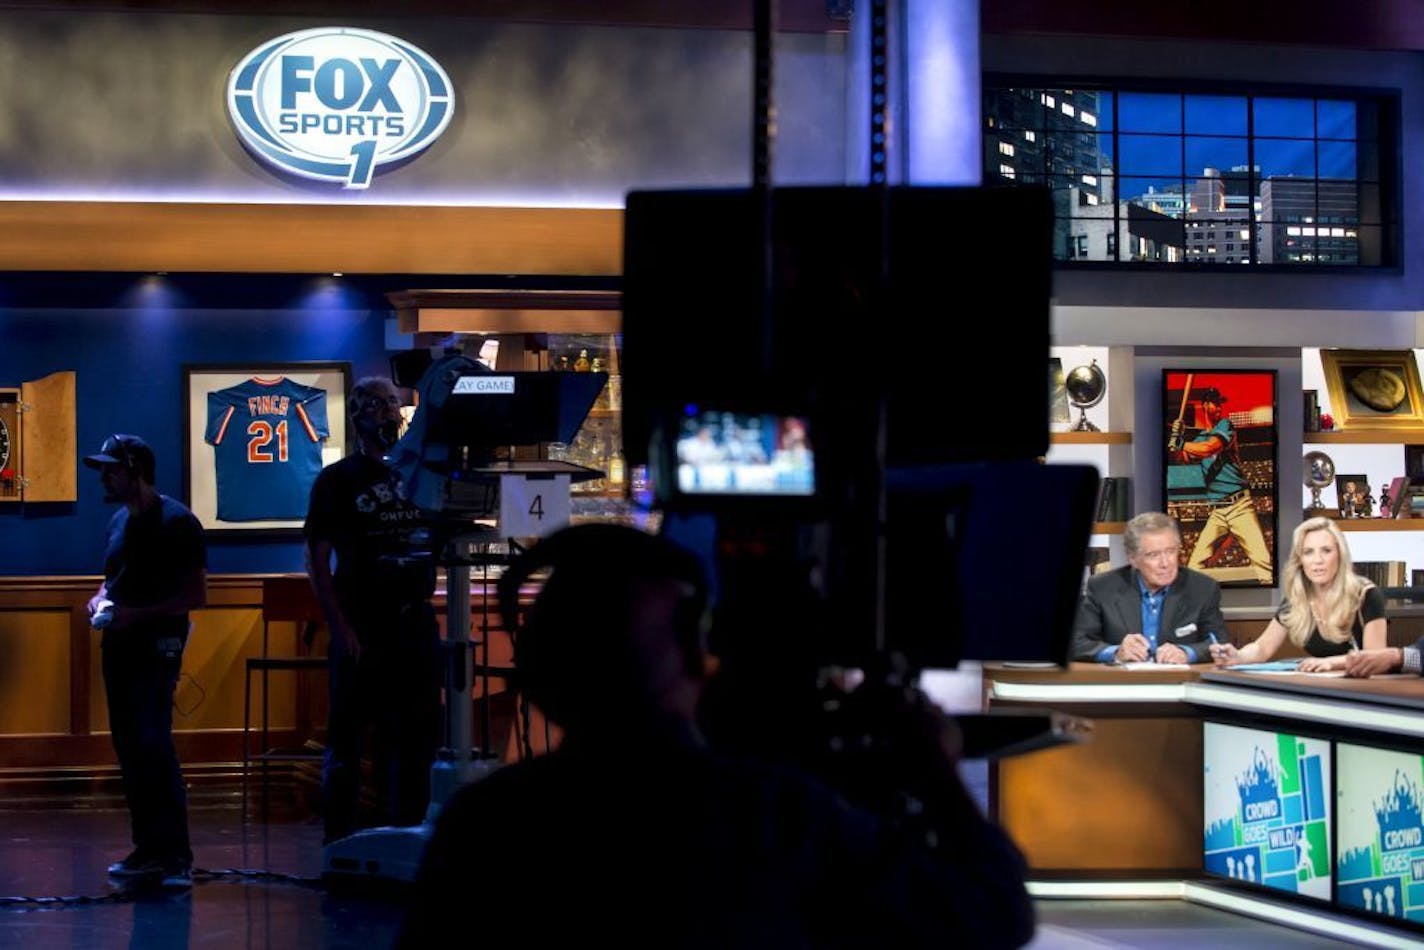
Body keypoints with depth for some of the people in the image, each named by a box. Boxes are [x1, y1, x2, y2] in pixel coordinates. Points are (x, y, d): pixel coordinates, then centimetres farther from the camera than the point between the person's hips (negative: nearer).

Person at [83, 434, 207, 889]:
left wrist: (138, 614, -20)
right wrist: (99, 600, 4)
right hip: (120, 645, 8)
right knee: (128, 747, 8)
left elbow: (196, 595, -12)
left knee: (153, 744, -14)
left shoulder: (176, 522, -9)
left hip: (157, 644, -8)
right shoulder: (119, 521, 15)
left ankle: (176, 855, -13)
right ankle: (148, 848, 14)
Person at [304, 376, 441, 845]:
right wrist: (340, 626, -13)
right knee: (347, 739, -2)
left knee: (415, 736, 9)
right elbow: (317, 559, -5)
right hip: (363, 629, -5)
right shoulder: (337, 480, 0)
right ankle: (340, 843, 3)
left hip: (415, 625, 5)